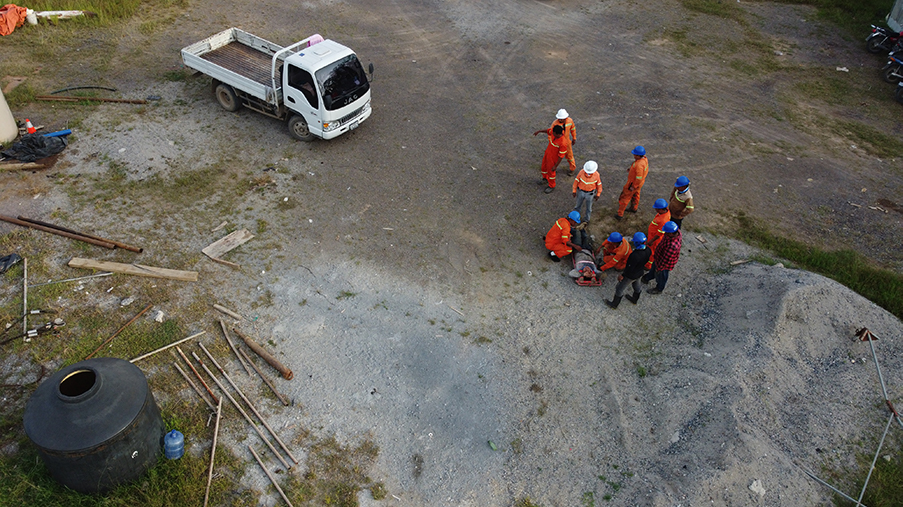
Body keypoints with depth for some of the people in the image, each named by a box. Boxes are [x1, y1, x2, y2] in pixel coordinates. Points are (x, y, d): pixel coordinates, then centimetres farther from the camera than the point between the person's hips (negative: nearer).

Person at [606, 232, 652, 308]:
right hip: (640, 273, 7)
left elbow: (630, 269, -28)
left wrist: (622, 275, -14)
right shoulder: (648, 250, -21)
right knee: (636, 285, 34)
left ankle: (614, 304, 38)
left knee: (619, 289, 17)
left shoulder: (635, 256, -42)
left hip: (630, 276, -7)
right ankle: (635, 299, 61)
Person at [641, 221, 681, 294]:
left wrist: (659, 268, -15)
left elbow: (665, 259, -32)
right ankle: (646, 278, 64)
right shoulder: (676, 231, -22)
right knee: (653, 269, 34)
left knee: (660, 276, 24)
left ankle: (659, 289, 54)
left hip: (665, 264, -7)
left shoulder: (672, 246, -49)